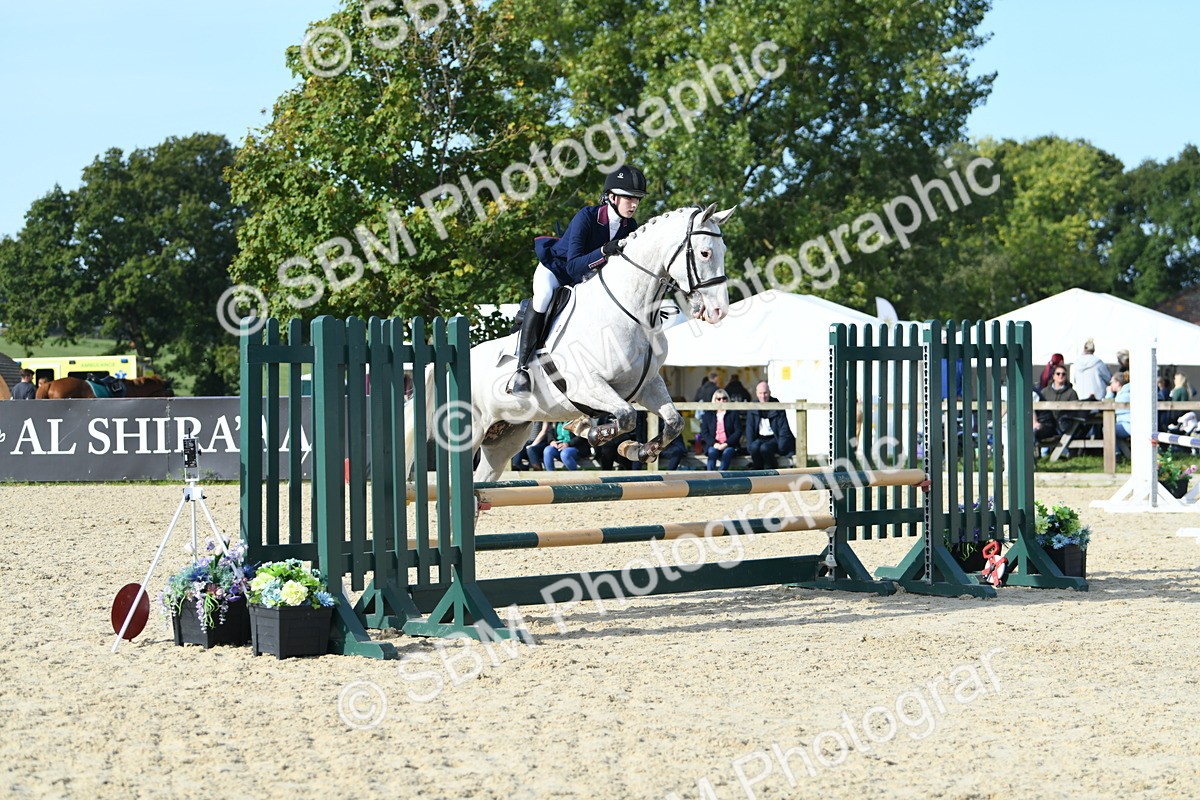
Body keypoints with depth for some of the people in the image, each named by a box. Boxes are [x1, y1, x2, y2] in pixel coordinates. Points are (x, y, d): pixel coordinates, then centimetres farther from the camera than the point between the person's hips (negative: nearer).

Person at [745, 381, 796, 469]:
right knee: (754, 447, -31)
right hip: (760, 438, 3)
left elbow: (784, 429, -6)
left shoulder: (777, 408, -4)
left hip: (774, 438, -2)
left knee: (765, 448, -34)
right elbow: (749, 429, 2)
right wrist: (750, 447, -10)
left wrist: (780, 448, -15)